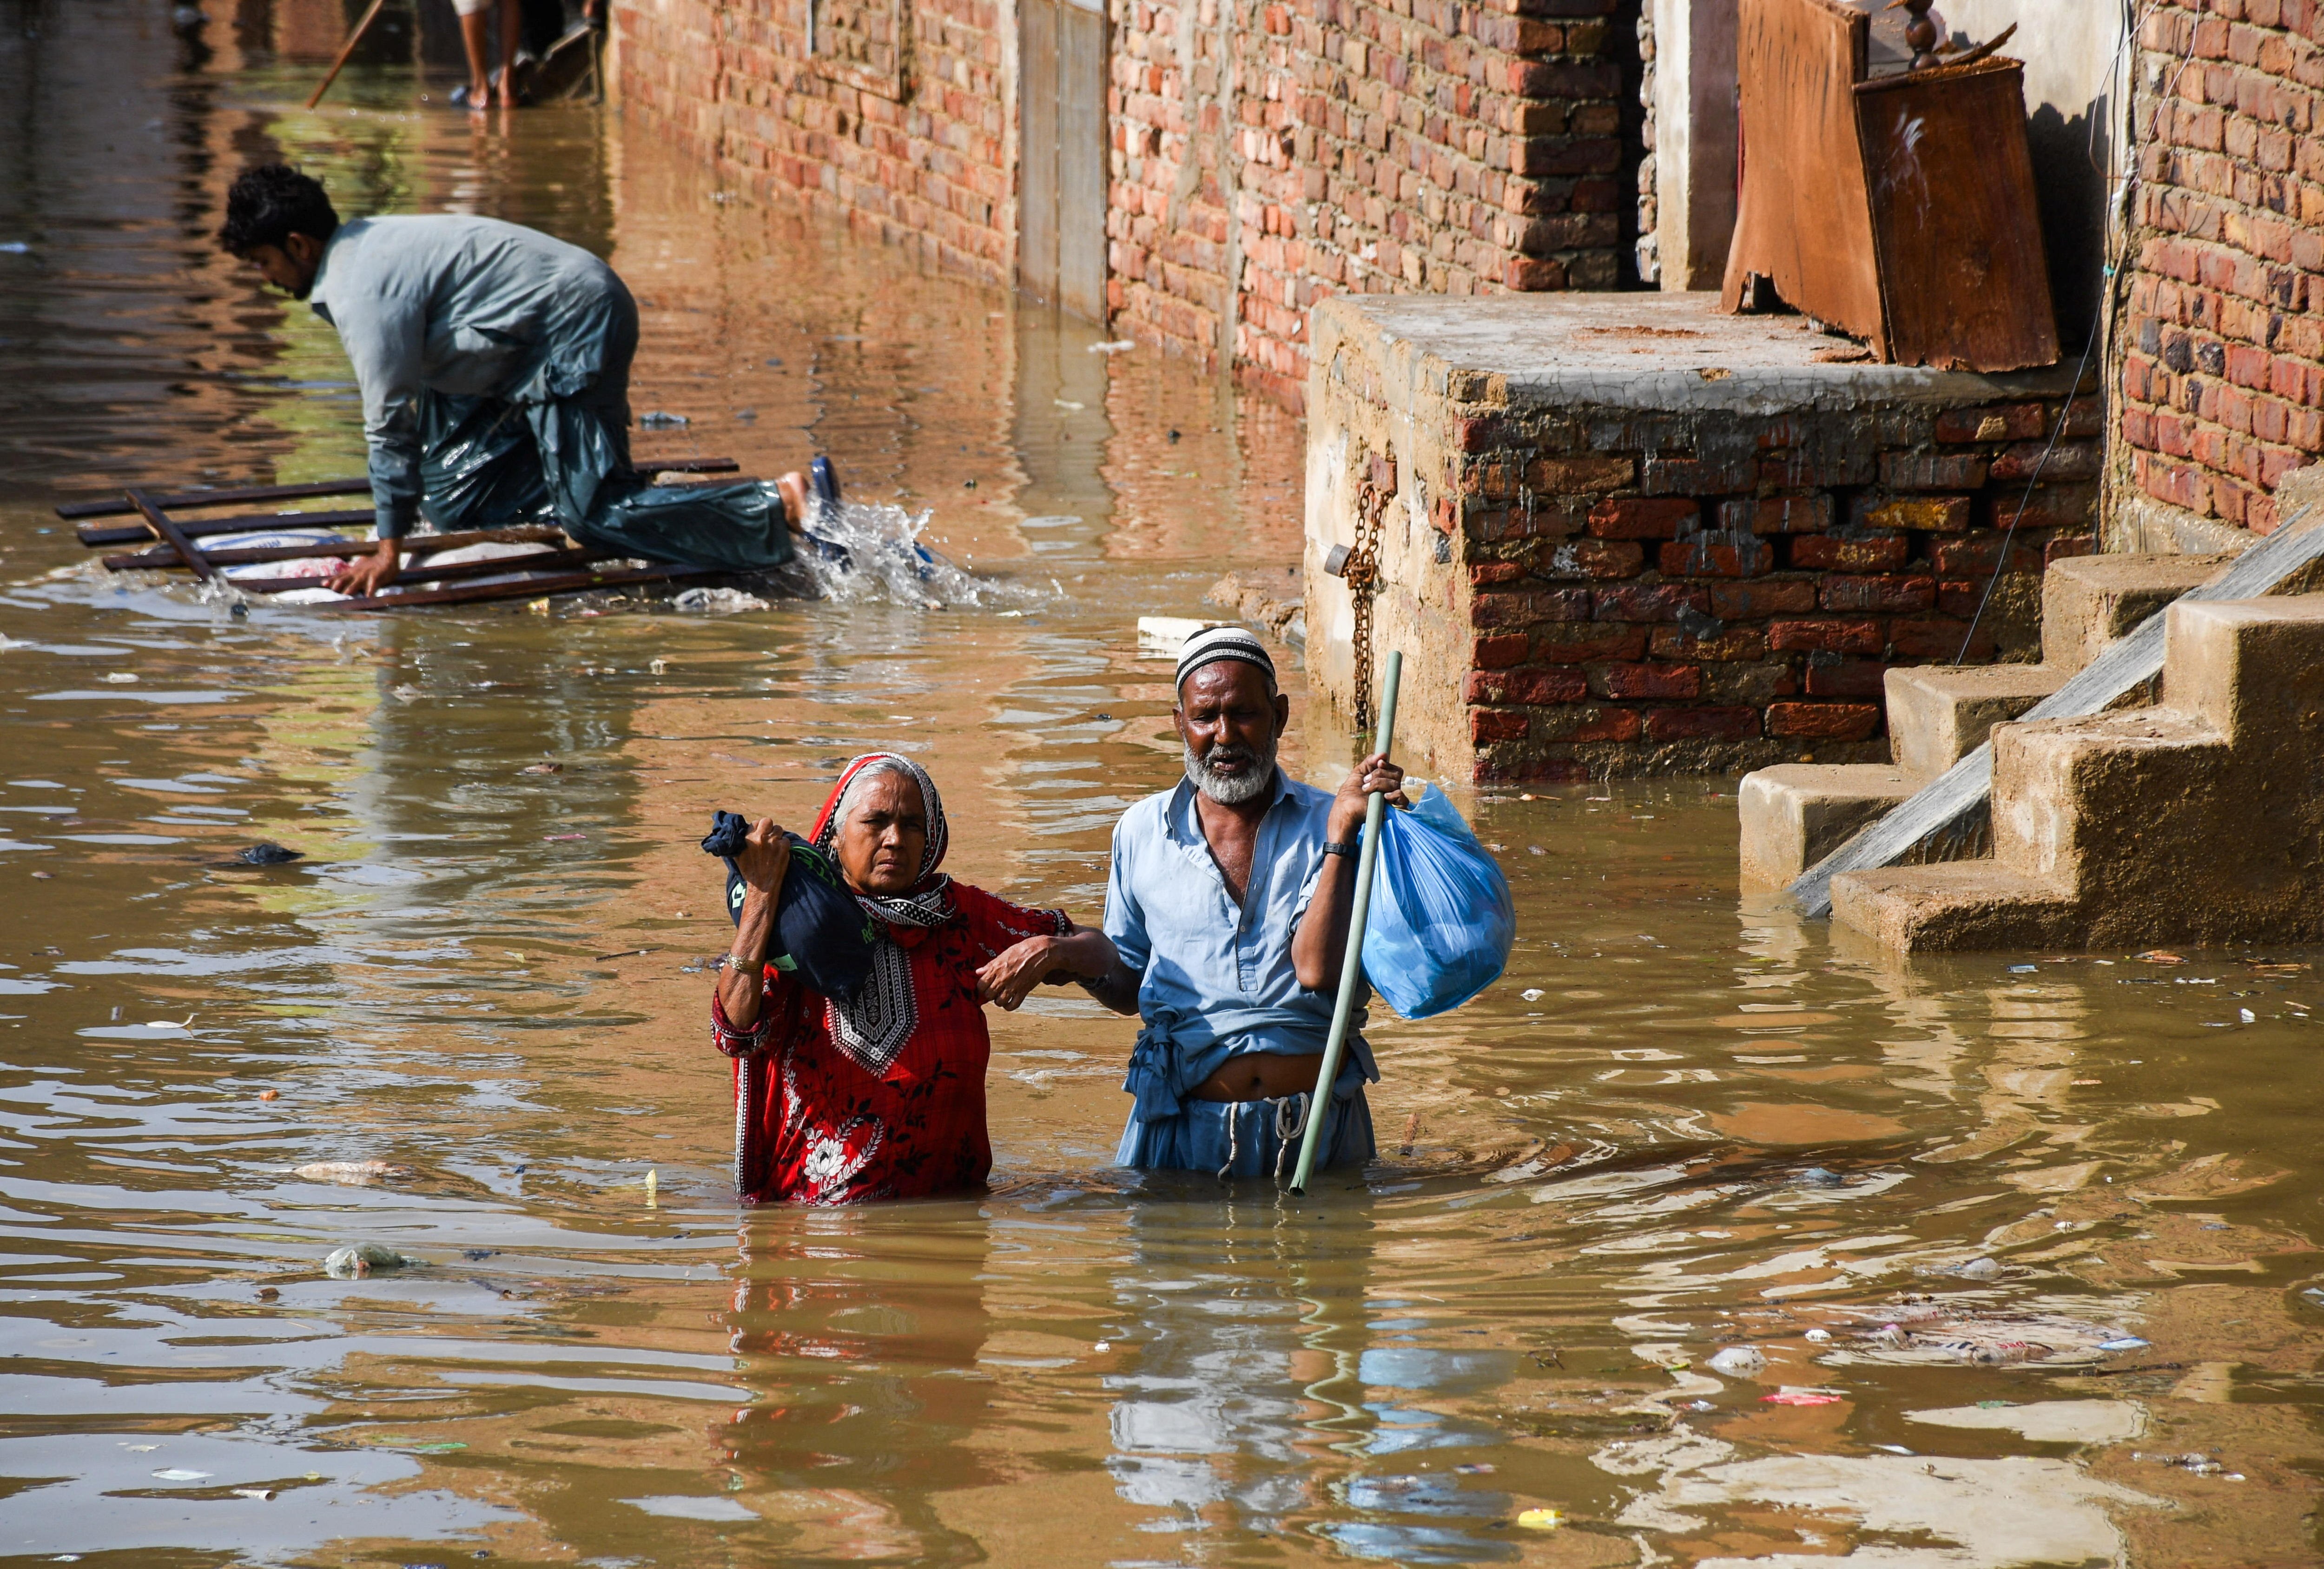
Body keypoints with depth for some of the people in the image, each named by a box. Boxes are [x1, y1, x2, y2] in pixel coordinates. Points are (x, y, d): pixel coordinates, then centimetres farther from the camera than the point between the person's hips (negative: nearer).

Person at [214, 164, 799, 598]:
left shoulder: (362, 290, -18)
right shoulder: (361, 247, 14)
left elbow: (389, 421, -18)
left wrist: (389, 547, -12)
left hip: (575, 327, -10)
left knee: (594, 515, -16)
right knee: (451, 498, 9)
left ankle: (781, 513, -18)